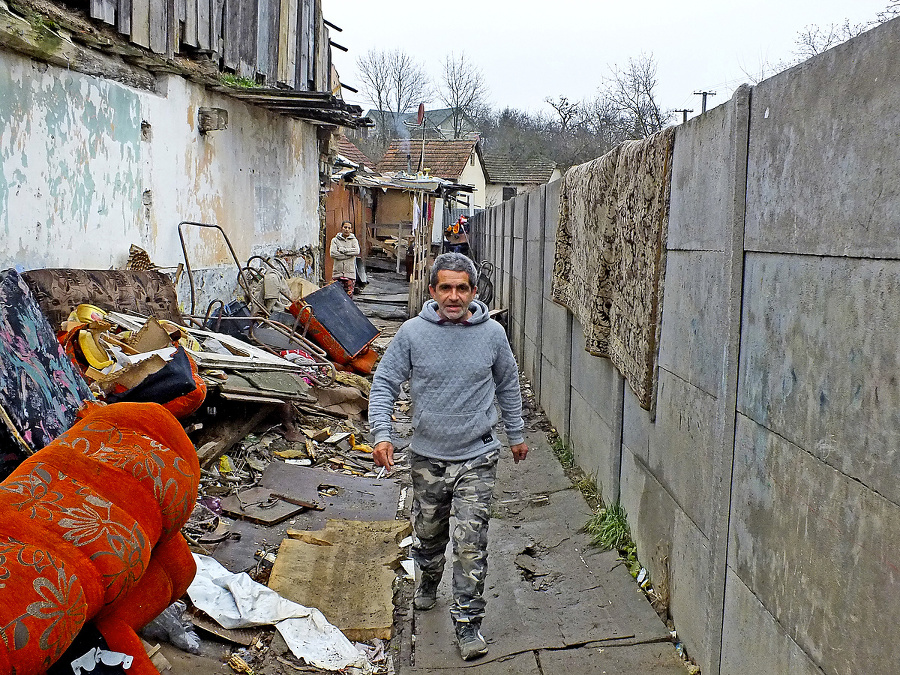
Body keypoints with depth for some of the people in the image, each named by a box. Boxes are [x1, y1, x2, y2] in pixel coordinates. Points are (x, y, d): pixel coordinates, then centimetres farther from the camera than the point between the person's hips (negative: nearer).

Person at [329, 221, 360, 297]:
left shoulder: (354, 240, 10)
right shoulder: (335, 240, 8)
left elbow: (357, 251, -11)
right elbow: (333, 254, -8)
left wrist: (342, 249, -9)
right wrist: (349, 254, -8)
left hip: (350, 273, 0)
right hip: (338, 272, 0)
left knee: (349, 295, -3)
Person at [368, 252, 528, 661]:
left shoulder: (492, 334, -4)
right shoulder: (412, 333, -8)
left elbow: (508, 386, 12)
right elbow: (384, 385, -2)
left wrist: (516, 435, 19)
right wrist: (381, 434, -15)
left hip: (477, 458, -1)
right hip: (427, 457, 1)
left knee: (471, 544, -4)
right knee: (428, 533, 20)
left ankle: (468, 622, 9)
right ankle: (428, 583, 49)